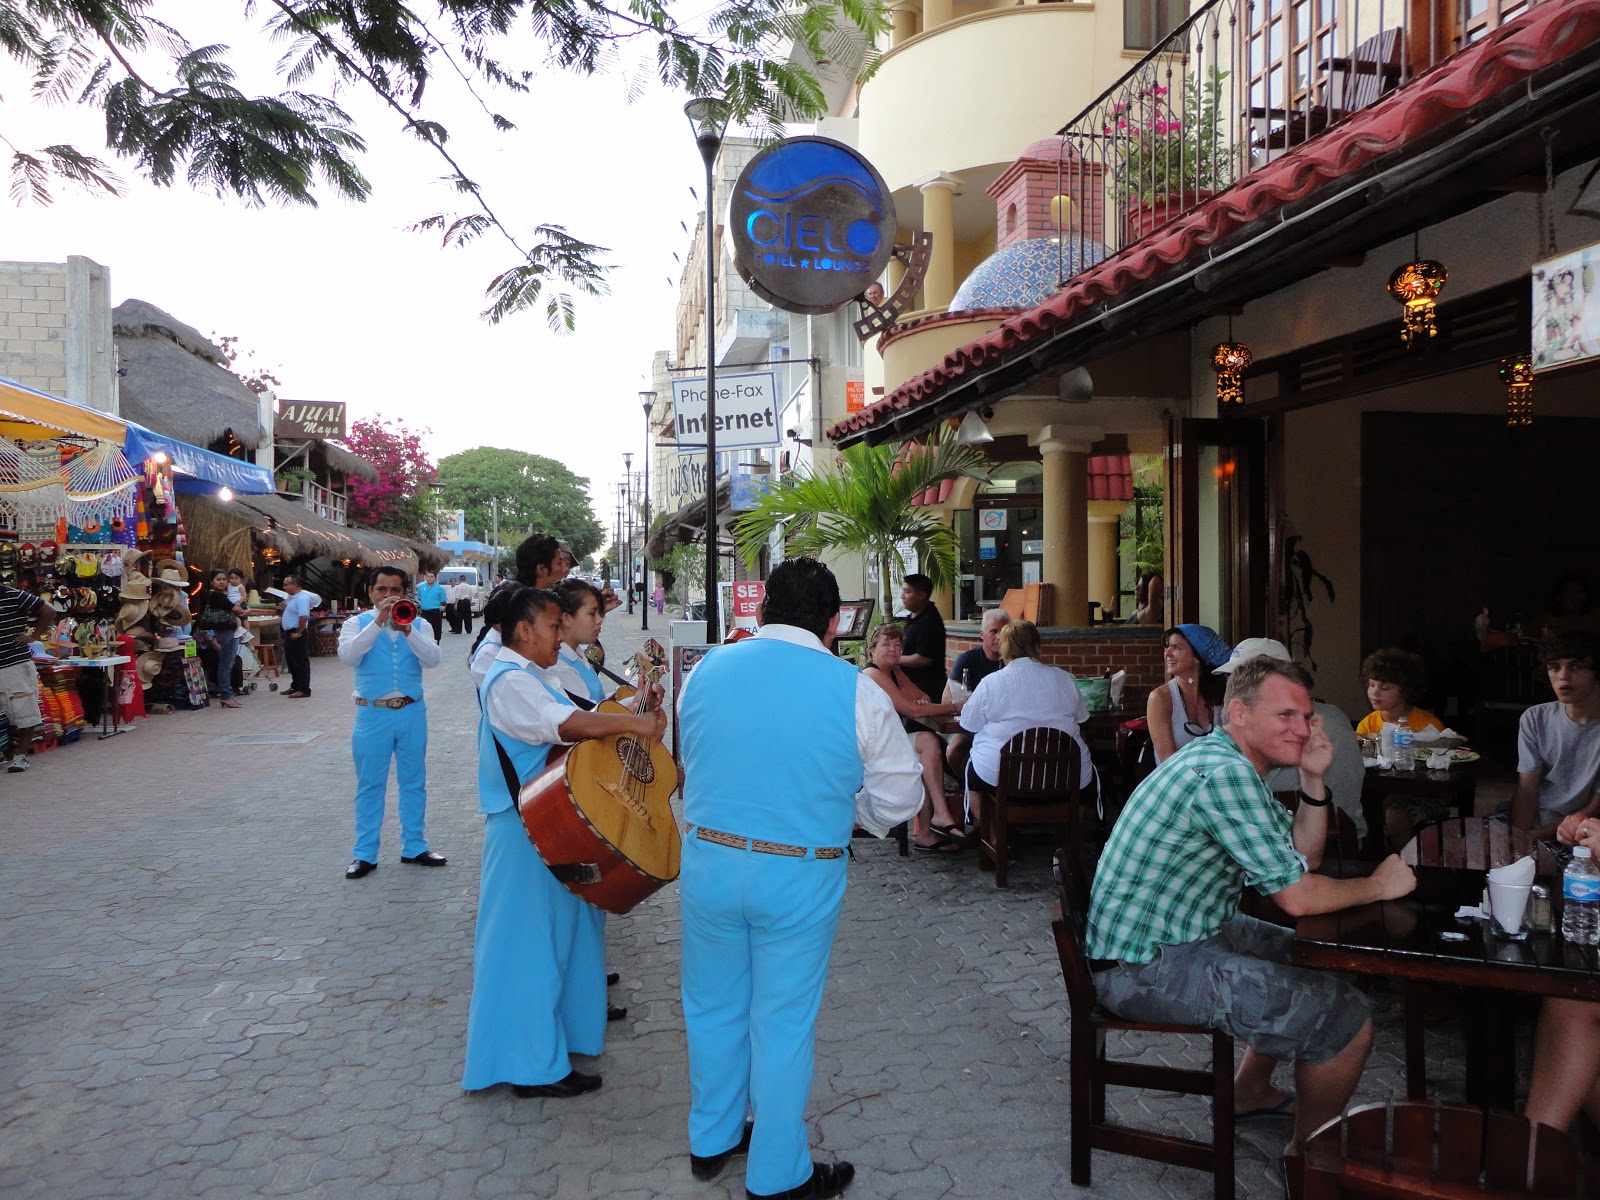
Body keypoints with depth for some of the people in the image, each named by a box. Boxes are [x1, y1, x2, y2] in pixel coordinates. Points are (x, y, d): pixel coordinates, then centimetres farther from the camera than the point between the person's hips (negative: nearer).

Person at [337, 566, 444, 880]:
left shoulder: (418, 625, 5)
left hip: (412, 713, 2)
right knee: (370, 786, 5)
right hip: (373, 715, -2)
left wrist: (407, 630, -25)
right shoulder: (357, 624, 2)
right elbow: (349, 655, -18)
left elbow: (432, 659, -12)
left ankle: (414, 847, 22)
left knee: (413, 782, 11)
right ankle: (365, 854, 13)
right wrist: (378, 622, -25)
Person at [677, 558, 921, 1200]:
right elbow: (900, 793, -4)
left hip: (707, 863, 3)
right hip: (799, 880, -3)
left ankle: (711, 1141, 41)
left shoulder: (706, 670, -2)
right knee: (783, 1024, 12)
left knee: (714, 1009, 21)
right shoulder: (856, 691, -12)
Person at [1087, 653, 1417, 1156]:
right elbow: (1296, 896, -22)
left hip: (1182, 932, 11)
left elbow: (1303, 856, 14)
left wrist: (1313, 778, 0)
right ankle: (1307, 1153, 14)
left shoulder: (1232, 764, 9)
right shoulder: (1224, 774, -25)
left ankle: (1250, 1091, 39)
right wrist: (1378, 885, -5)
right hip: (1145, 968, -11)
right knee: (1347, 1020, -10)